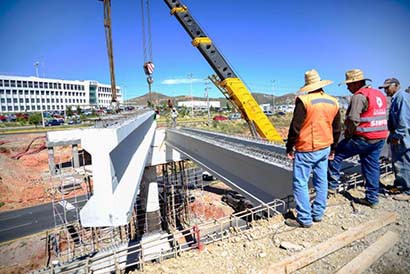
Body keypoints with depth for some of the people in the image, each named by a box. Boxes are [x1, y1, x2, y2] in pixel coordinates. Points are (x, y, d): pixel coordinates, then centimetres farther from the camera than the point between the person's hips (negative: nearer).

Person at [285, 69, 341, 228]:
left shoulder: (304, 101, -15)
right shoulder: (333, 102, 8)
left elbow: (295, 127, -15)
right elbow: (337, 129, 14)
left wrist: (289, 147, -5)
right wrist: (332, 148, 24)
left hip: (306, 150, -7)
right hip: (324, 148, 8)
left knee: (300, 183, 1)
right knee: (321, 181, 16)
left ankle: (304, 219, 8)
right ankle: (318, 213, 28)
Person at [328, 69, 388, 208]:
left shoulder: (359, 96, -14)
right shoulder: (380, 94, 15)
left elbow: (352, 119, -23)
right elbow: (381, 117, 19)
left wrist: (348, 134, -5)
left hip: (363, 138, -9)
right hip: (380, 138, 9)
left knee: (335, 154, 2)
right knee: (372, 166, 15)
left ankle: (332, 185, 8)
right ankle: (372, 199, 24)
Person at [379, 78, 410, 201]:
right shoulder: (395, 98, 14)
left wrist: (397, 135, -20)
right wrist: (392, 135, 17)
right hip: (396, 137, 10)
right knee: (396, 162, 18)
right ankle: (399, 185, 32)